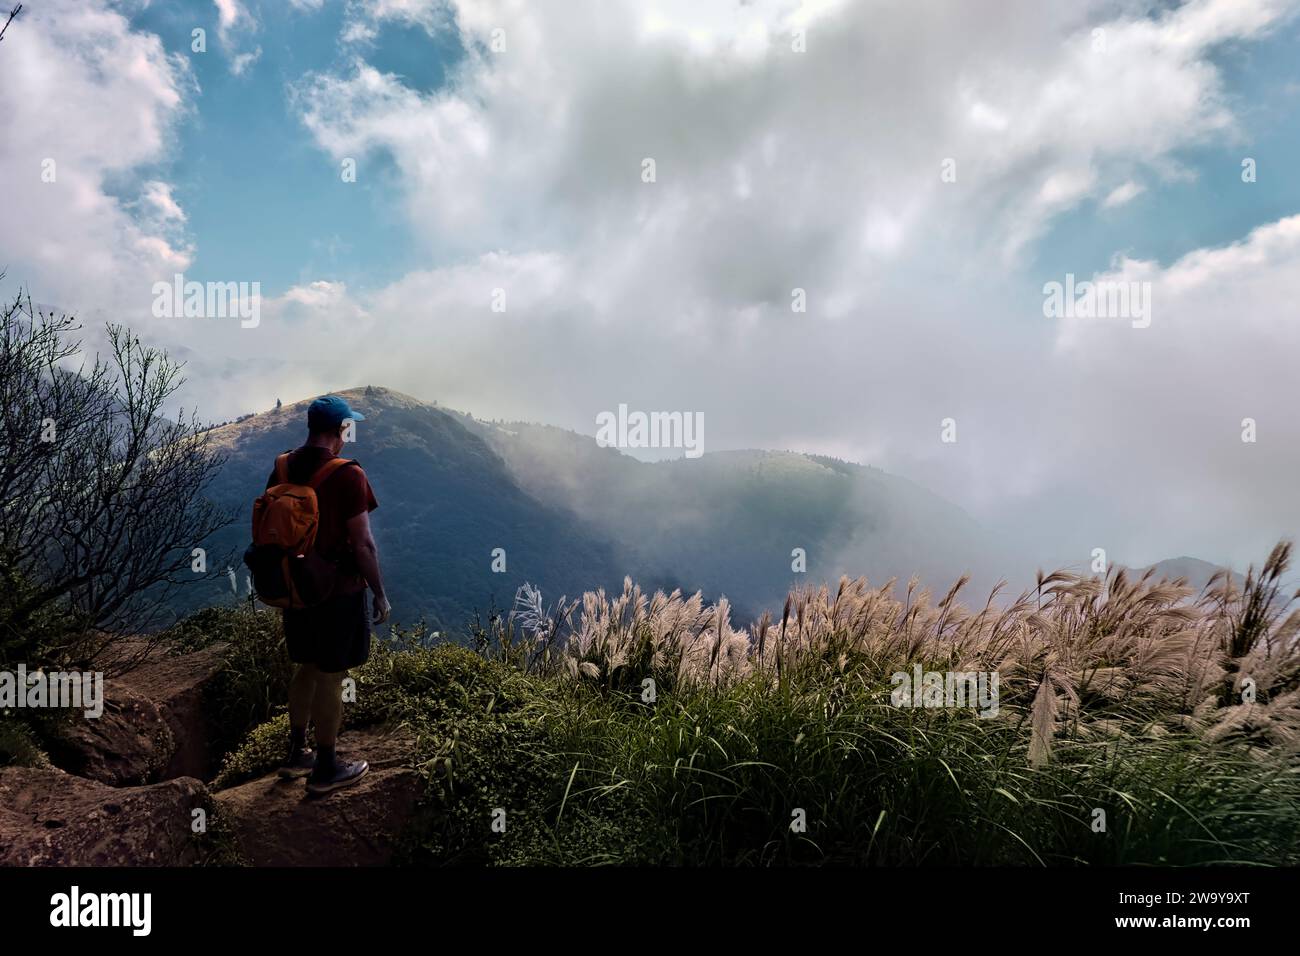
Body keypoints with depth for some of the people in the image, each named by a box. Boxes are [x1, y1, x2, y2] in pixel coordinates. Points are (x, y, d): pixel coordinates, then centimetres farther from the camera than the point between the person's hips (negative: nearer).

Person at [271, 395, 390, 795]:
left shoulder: (282, 470, 2)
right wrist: (380, 594, -8)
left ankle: (296, 754, 33)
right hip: (339, 592, -7)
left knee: (307, 668, 21)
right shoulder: (347, 475, -20)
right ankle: (325, 770, 17)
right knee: (331, 678, 5)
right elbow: (362, 544, -19)